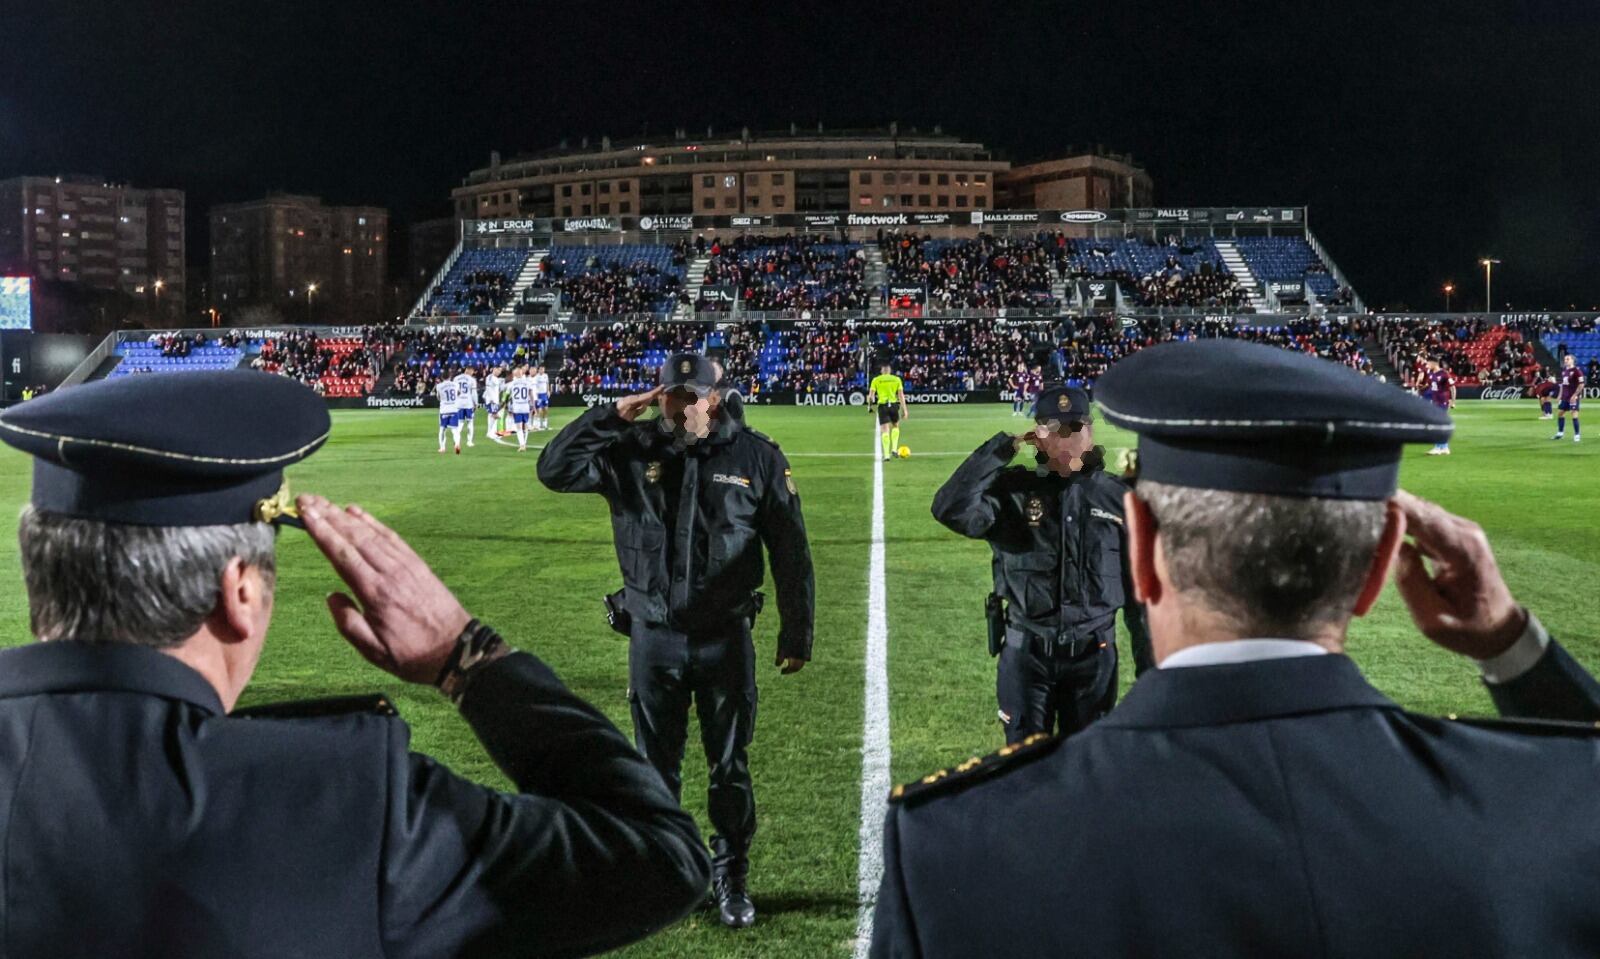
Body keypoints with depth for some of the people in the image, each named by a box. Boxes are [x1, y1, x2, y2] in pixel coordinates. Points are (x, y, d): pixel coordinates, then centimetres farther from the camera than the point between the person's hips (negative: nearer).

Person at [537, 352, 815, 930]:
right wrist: (611, 416, -16)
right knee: (656, 767, 13)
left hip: (725, 640, -1)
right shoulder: (631, 452, -2)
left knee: (730, 766, 10)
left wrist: (796, 635, 0)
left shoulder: (756, 457, -4)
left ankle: (731, 878, 28)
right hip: (653, 639, 1)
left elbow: (790, 553, 0)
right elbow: (554, 470, -9)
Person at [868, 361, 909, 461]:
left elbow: (871, 395, 0)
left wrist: (870, 399, 22)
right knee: (895, 426, 24)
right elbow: (901, 395, 1)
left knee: (884, 430, -1)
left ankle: (886, 454, -10)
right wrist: (904, 409, 1)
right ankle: (894, 449, 11)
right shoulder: (897, 379, 7)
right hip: (894, 404, 1)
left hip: (882, 405, -1)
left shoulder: (876, 380, 4)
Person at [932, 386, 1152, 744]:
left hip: (1093, 655, 1)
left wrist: (1148, 664, 5)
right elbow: (951, 510, -26)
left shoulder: (1117, 497, -2)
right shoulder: (1013, 490, -7)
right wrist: (1003, 447, -22)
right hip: (1025, 653, -1)